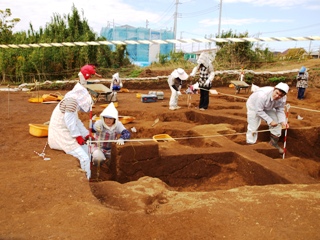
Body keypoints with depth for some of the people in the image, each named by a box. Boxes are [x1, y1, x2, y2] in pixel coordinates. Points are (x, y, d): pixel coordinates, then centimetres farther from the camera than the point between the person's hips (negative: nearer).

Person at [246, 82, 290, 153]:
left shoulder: (283, 98, -25)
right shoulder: (262, 95, -42)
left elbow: (280, 110, -12)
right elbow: (259, 111, -33)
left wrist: (283, 121, -30)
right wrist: (270, 121, -32)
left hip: (268, 108, 5)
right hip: (254, 106, -5)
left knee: (276, 123, 2)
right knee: (253, 127, -9)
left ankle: (274, 143, 23)